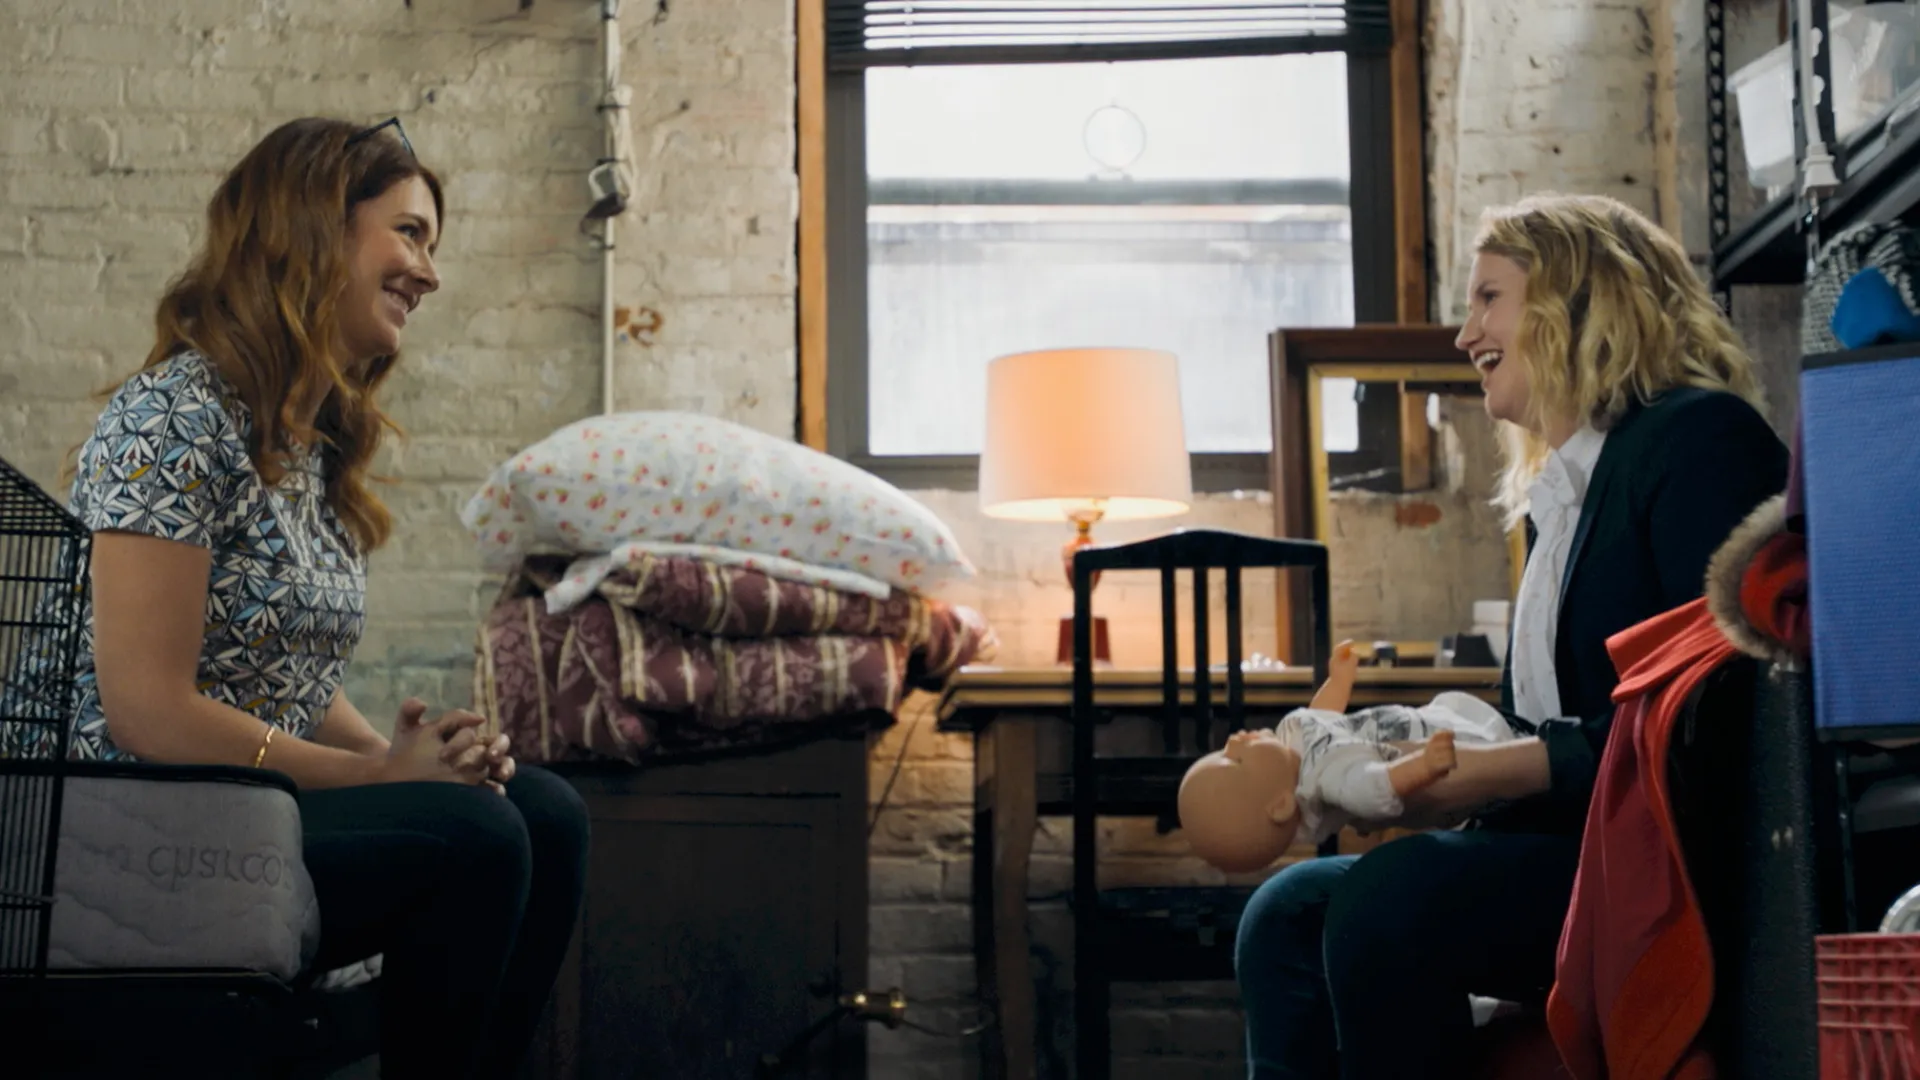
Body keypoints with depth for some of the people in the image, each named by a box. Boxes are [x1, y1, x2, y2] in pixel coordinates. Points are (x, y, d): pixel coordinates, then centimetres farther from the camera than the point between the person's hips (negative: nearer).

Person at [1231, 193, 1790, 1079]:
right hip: (1571, 846, 9)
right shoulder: (1555, 492, 22)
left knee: (1389, 901, -29)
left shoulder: (1698, 437, -6)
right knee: (1287, 915, -8)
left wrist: (1516, 770, -19)